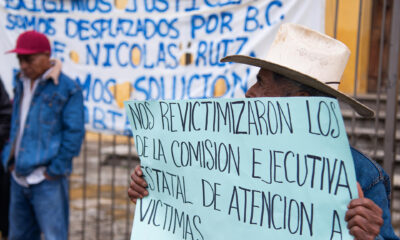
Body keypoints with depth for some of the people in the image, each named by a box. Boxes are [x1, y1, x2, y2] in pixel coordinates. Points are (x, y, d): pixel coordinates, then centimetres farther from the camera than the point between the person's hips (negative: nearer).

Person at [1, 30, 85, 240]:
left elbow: (74, 133, -12)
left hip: (46, 180, -7)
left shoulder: (67, 89, -10)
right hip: (19, 178, 7)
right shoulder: (21, 84, 13)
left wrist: (56, 169, -12)